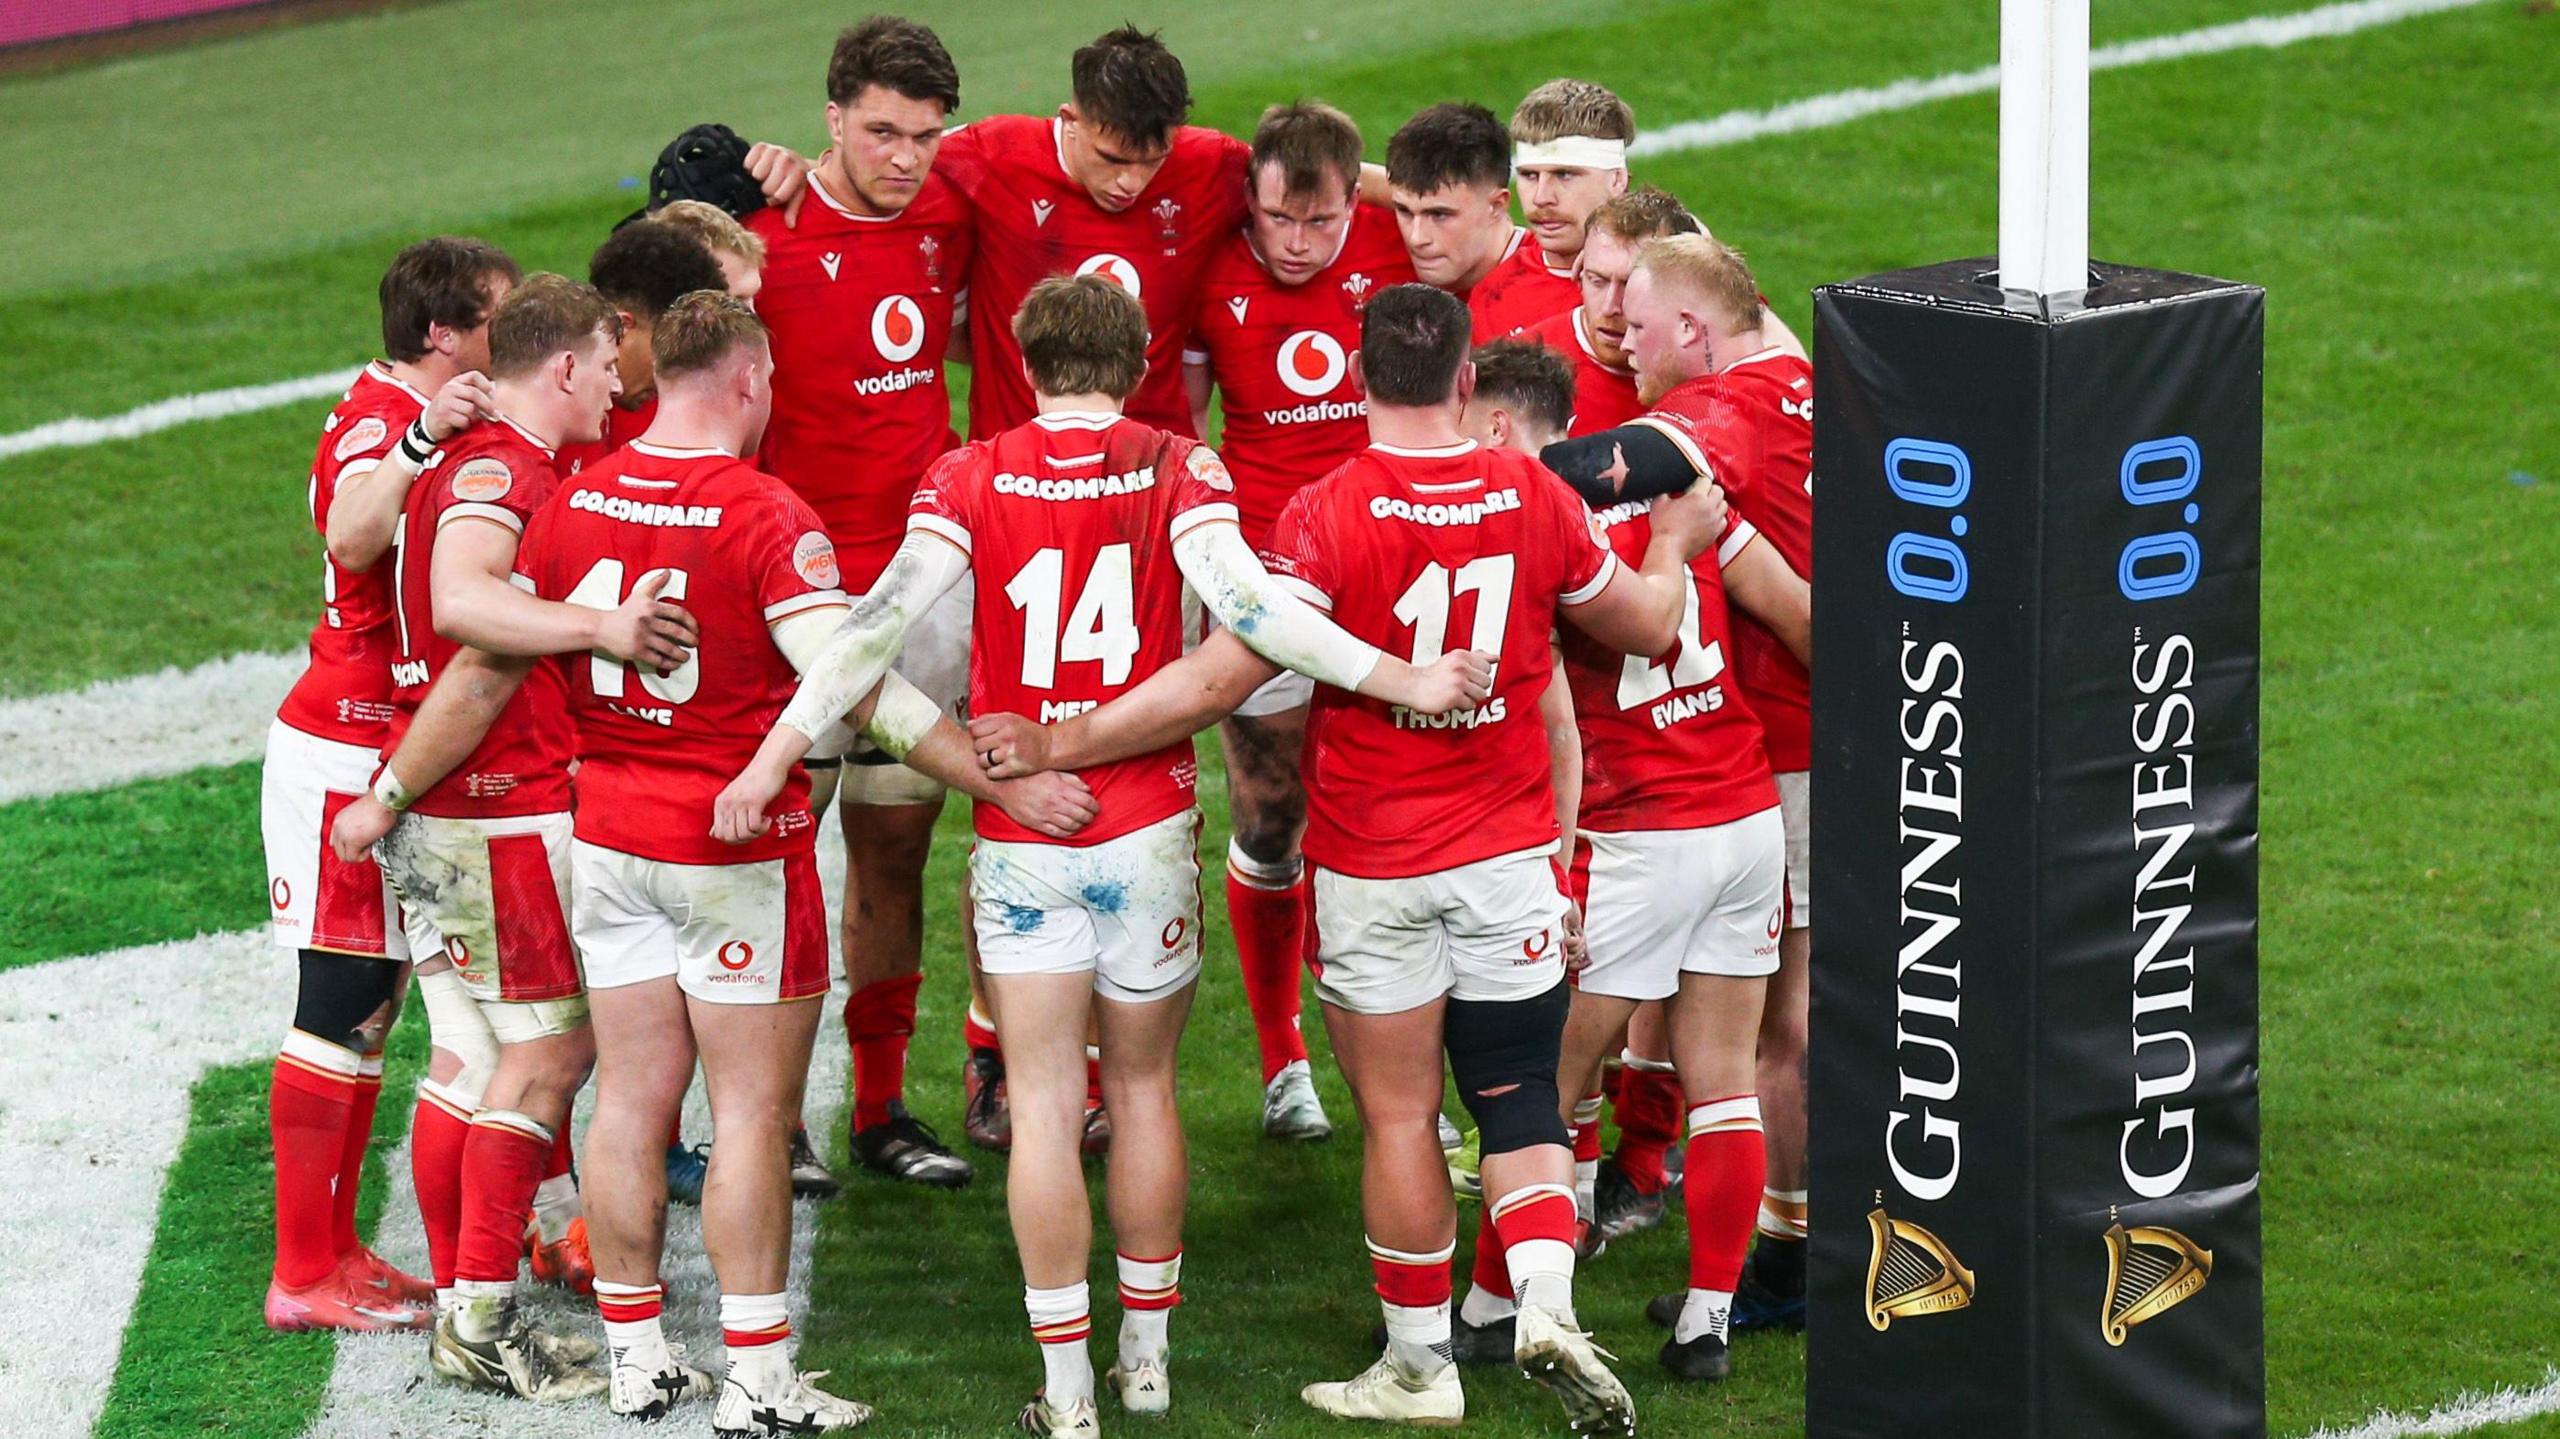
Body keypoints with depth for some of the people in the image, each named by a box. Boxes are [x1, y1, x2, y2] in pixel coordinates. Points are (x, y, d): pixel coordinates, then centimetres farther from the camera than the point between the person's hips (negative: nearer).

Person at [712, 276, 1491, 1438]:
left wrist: (778, 752, -14)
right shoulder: (1179, 471, -4)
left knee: (1044, 1106, 3)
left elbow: (881, 619, -13)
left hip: (1020, 836, -1)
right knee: (1142, 1089, 16)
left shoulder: (973, 480, -4)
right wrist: (1401, 678, -18)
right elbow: (1244, 603, -18)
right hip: (1148, 829, 1)